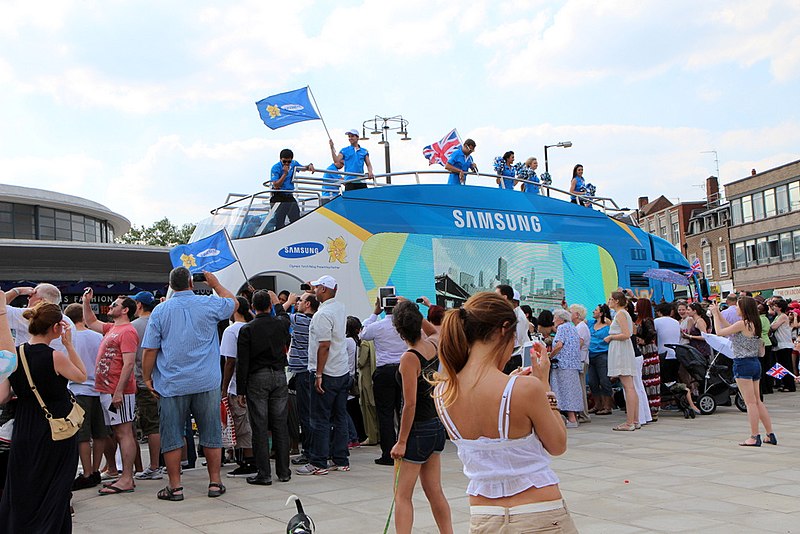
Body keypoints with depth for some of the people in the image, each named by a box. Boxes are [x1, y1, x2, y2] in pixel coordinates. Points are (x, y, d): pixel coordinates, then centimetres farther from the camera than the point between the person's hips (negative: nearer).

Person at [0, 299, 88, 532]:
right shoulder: (56, 357, -18)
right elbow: (82, 376, 0)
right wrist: (68, 344, 0)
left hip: (24, 433, 4)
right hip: (57, 434, -4)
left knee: (20, 495, 17)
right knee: (53, 496, 10)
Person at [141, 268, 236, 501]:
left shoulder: (160, 311, -1)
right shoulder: (209, 304, -1)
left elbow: (150, 350, -2)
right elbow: (233, 302, 21)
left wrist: (147, 377, 8)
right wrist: (216, 284, 33)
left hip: (171, 385, 0)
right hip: (207, 383, 1)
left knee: (171, 437, 7)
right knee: (211, 435, 9)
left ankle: (175, 486, 10)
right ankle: (215, 482, 14)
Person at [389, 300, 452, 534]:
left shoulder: (409, 358, -21)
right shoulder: (433, 345, -1)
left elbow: (410, 404, -21)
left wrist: (401, 441, -15)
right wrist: (413, 311, 29)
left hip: (418, 430, -8)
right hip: (437, 426, 8)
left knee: (403, 495, -2)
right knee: (434, 491, 17)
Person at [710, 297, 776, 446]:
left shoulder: (742, 324, -16)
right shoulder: (754, 324, 10)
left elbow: (719, 332, -9)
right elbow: (730, 329, 19)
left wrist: (715, 314, 2)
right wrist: (718, 314, 19)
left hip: (743, 364, -9)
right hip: (755, 363, 9)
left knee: (750, 402, -5)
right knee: (757, 401, 13)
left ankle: (755, 437, -1)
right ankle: (770, 435, 16)